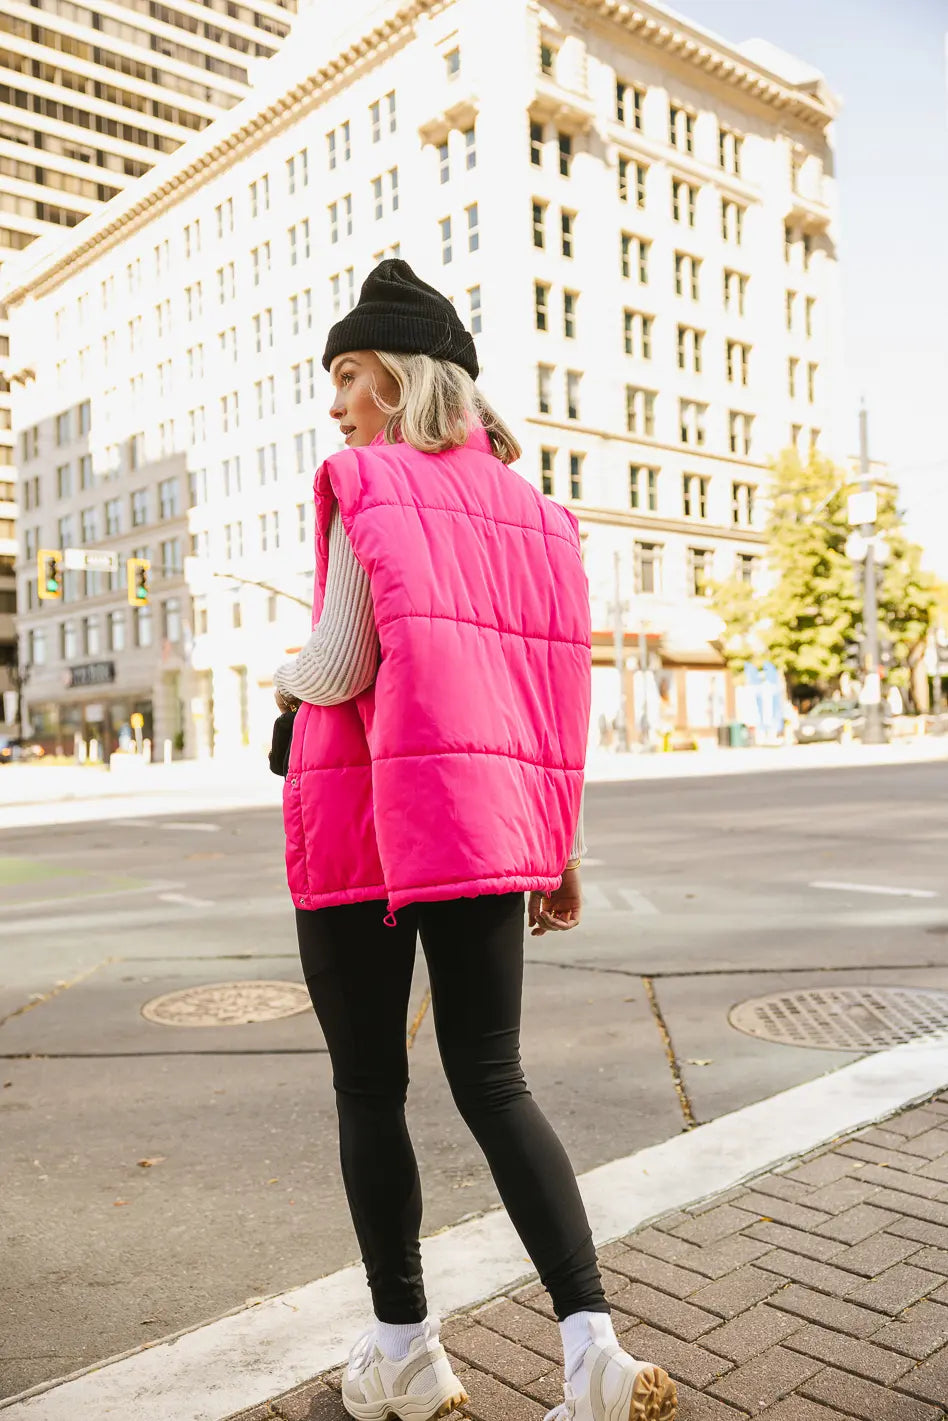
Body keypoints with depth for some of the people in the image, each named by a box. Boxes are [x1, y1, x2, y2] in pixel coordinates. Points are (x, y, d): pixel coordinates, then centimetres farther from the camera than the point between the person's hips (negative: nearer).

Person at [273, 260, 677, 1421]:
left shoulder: (366, 485, -5)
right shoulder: (528, 509, 12)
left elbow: (339, 669, -13)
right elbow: (553, 689, 10)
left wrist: (283, 677, 10)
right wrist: (559, 847, 14)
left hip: (357, 819, -5)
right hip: (489, 821, 5)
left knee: (369, 1088, 10)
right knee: (492, 1083, 11)